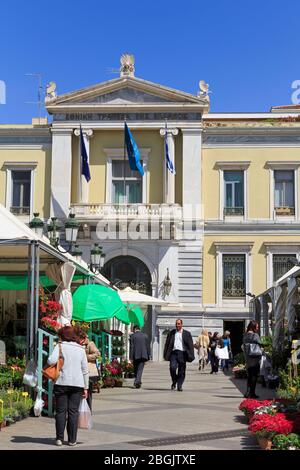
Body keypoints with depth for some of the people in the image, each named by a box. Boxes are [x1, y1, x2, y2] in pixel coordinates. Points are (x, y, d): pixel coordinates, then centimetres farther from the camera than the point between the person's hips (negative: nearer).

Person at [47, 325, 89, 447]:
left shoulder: (60, 346, 0)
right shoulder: (81, 349, 11)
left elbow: (51, 361, -17)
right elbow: (85, 370, 10)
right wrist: (85, 387, 13)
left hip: (62, 383, -2)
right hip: (77, 384, 2)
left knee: (61, 411, 5)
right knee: (73, 411, 5)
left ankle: (59, 438, 7)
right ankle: (72, 440, 7)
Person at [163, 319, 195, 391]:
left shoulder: (187, 333, 9)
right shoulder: (171, 333, 13)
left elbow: (190, 345, 5)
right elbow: (167, 344, 14)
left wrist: (191, 356, -4)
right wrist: (166, 355, 7)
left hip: (182, 353, 0)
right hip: (174, 353, 1)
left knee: (181, 371, 0)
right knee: (172, 367, -15)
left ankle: (179, 386, 11)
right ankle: (174, 382, 8)